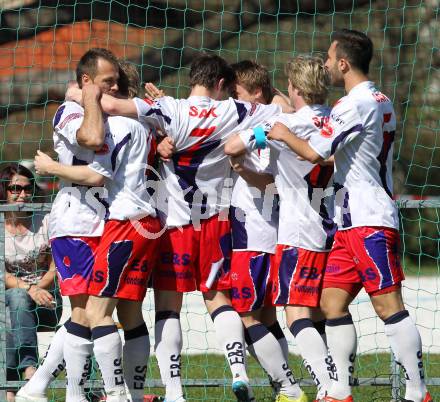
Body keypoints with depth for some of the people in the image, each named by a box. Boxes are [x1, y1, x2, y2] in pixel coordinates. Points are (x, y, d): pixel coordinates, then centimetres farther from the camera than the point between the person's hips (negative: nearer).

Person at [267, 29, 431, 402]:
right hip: (352, 222, 10)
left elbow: (314, 152, -15)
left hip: (370, 222, -10)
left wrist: (282, 133, 3)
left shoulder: (355, 104, -14)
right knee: (332, 301, 8)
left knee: (388, 305, -11)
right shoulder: (382, 102, 17)